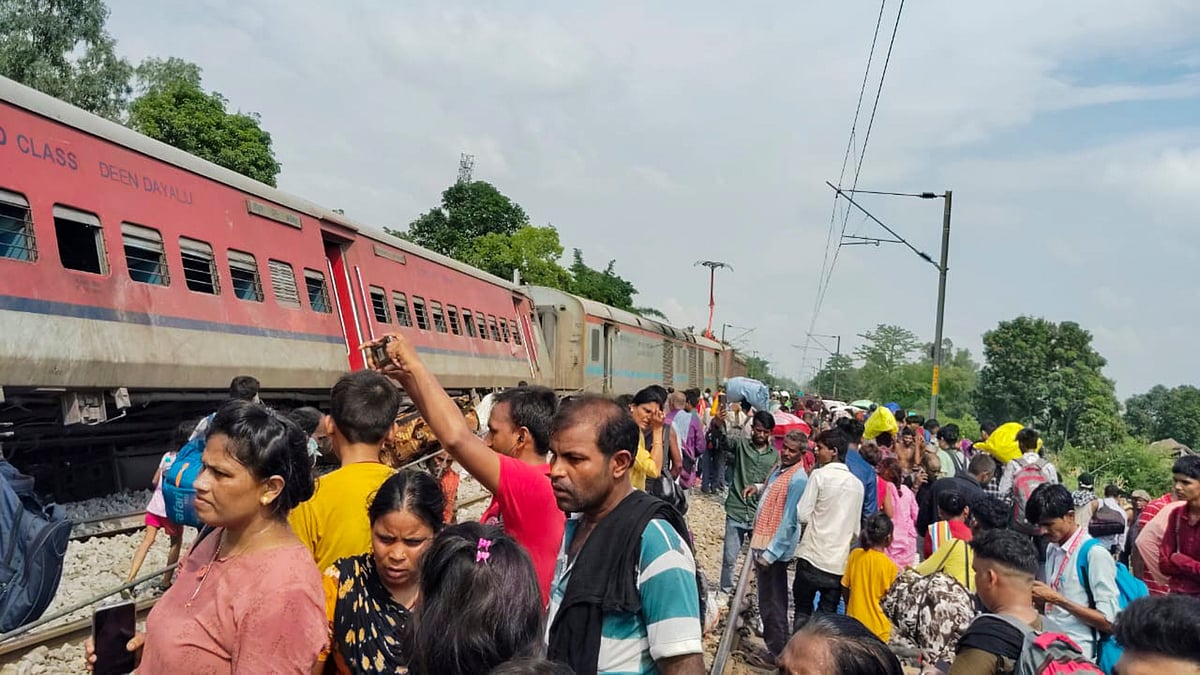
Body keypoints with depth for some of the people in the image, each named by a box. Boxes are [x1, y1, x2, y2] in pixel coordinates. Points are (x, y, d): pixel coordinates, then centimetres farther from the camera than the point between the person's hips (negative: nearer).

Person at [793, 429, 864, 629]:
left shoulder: (820, 475, -8)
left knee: (803, 611, 8)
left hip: (813, 557, -4)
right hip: (839, 562, 4)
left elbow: (802, 515, -11)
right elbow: (856, 529, 13)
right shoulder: (857, 484, 8)